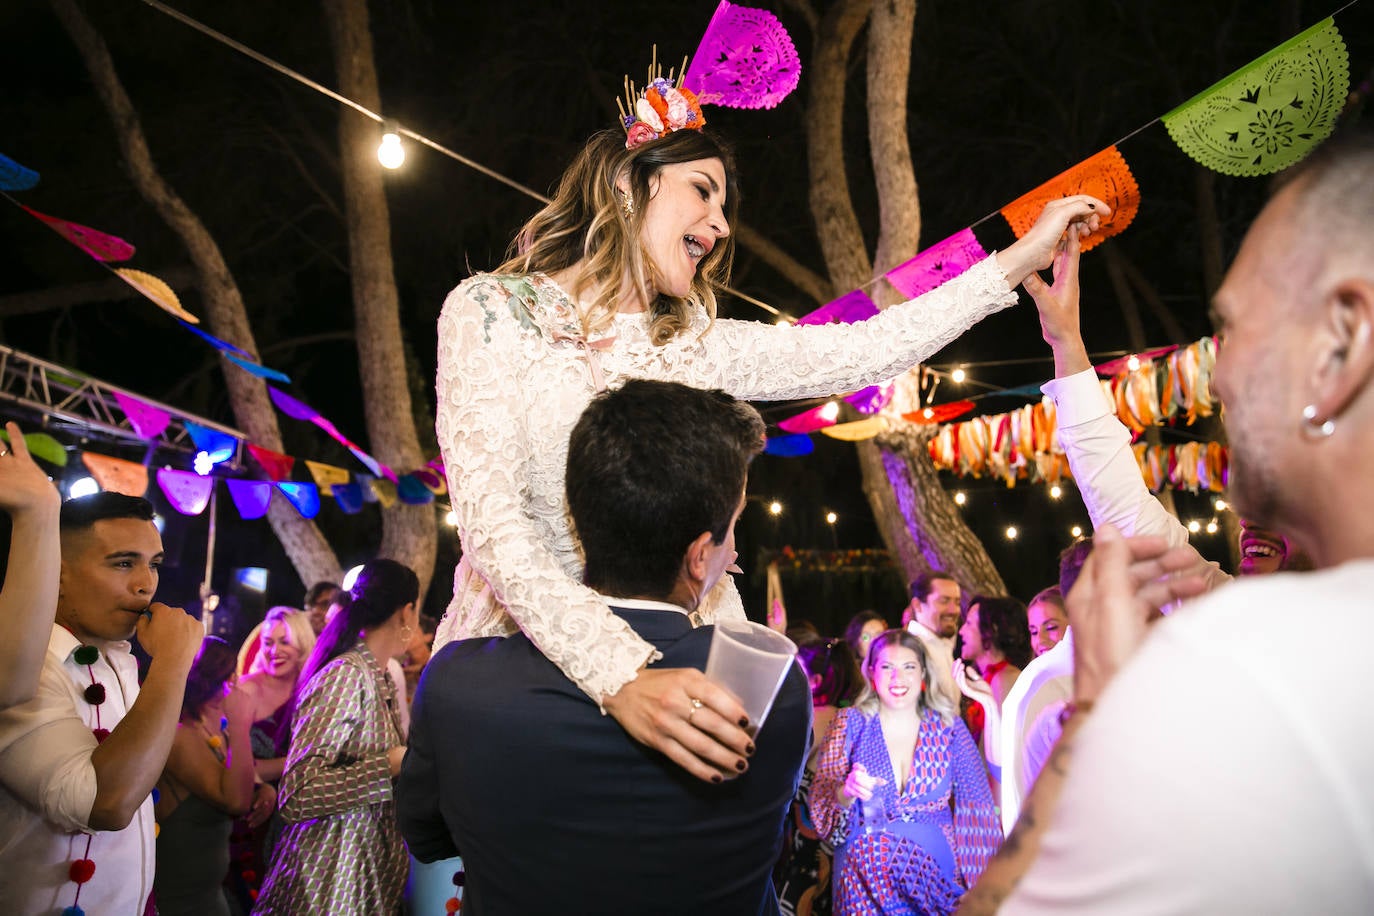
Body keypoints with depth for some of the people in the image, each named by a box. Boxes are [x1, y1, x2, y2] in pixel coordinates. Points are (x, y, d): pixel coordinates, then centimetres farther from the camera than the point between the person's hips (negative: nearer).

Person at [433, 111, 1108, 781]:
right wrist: (620, 676, -31)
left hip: (679, 671, 4)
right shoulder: (494, 309, -5)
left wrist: (1024, 255, 12)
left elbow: (865, 350, 10)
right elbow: (490, 521, -18)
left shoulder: (698, 346, 9)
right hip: (527, 648, -3)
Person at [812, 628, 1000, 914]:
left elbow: (976, 804, 1)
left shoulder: (949, 726, 3)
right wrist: (846, 792, -25)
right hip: (865, 877, -1)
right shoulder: (850, 723, 0)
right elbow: (820, 802, -3)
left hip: (938, 875, 1)